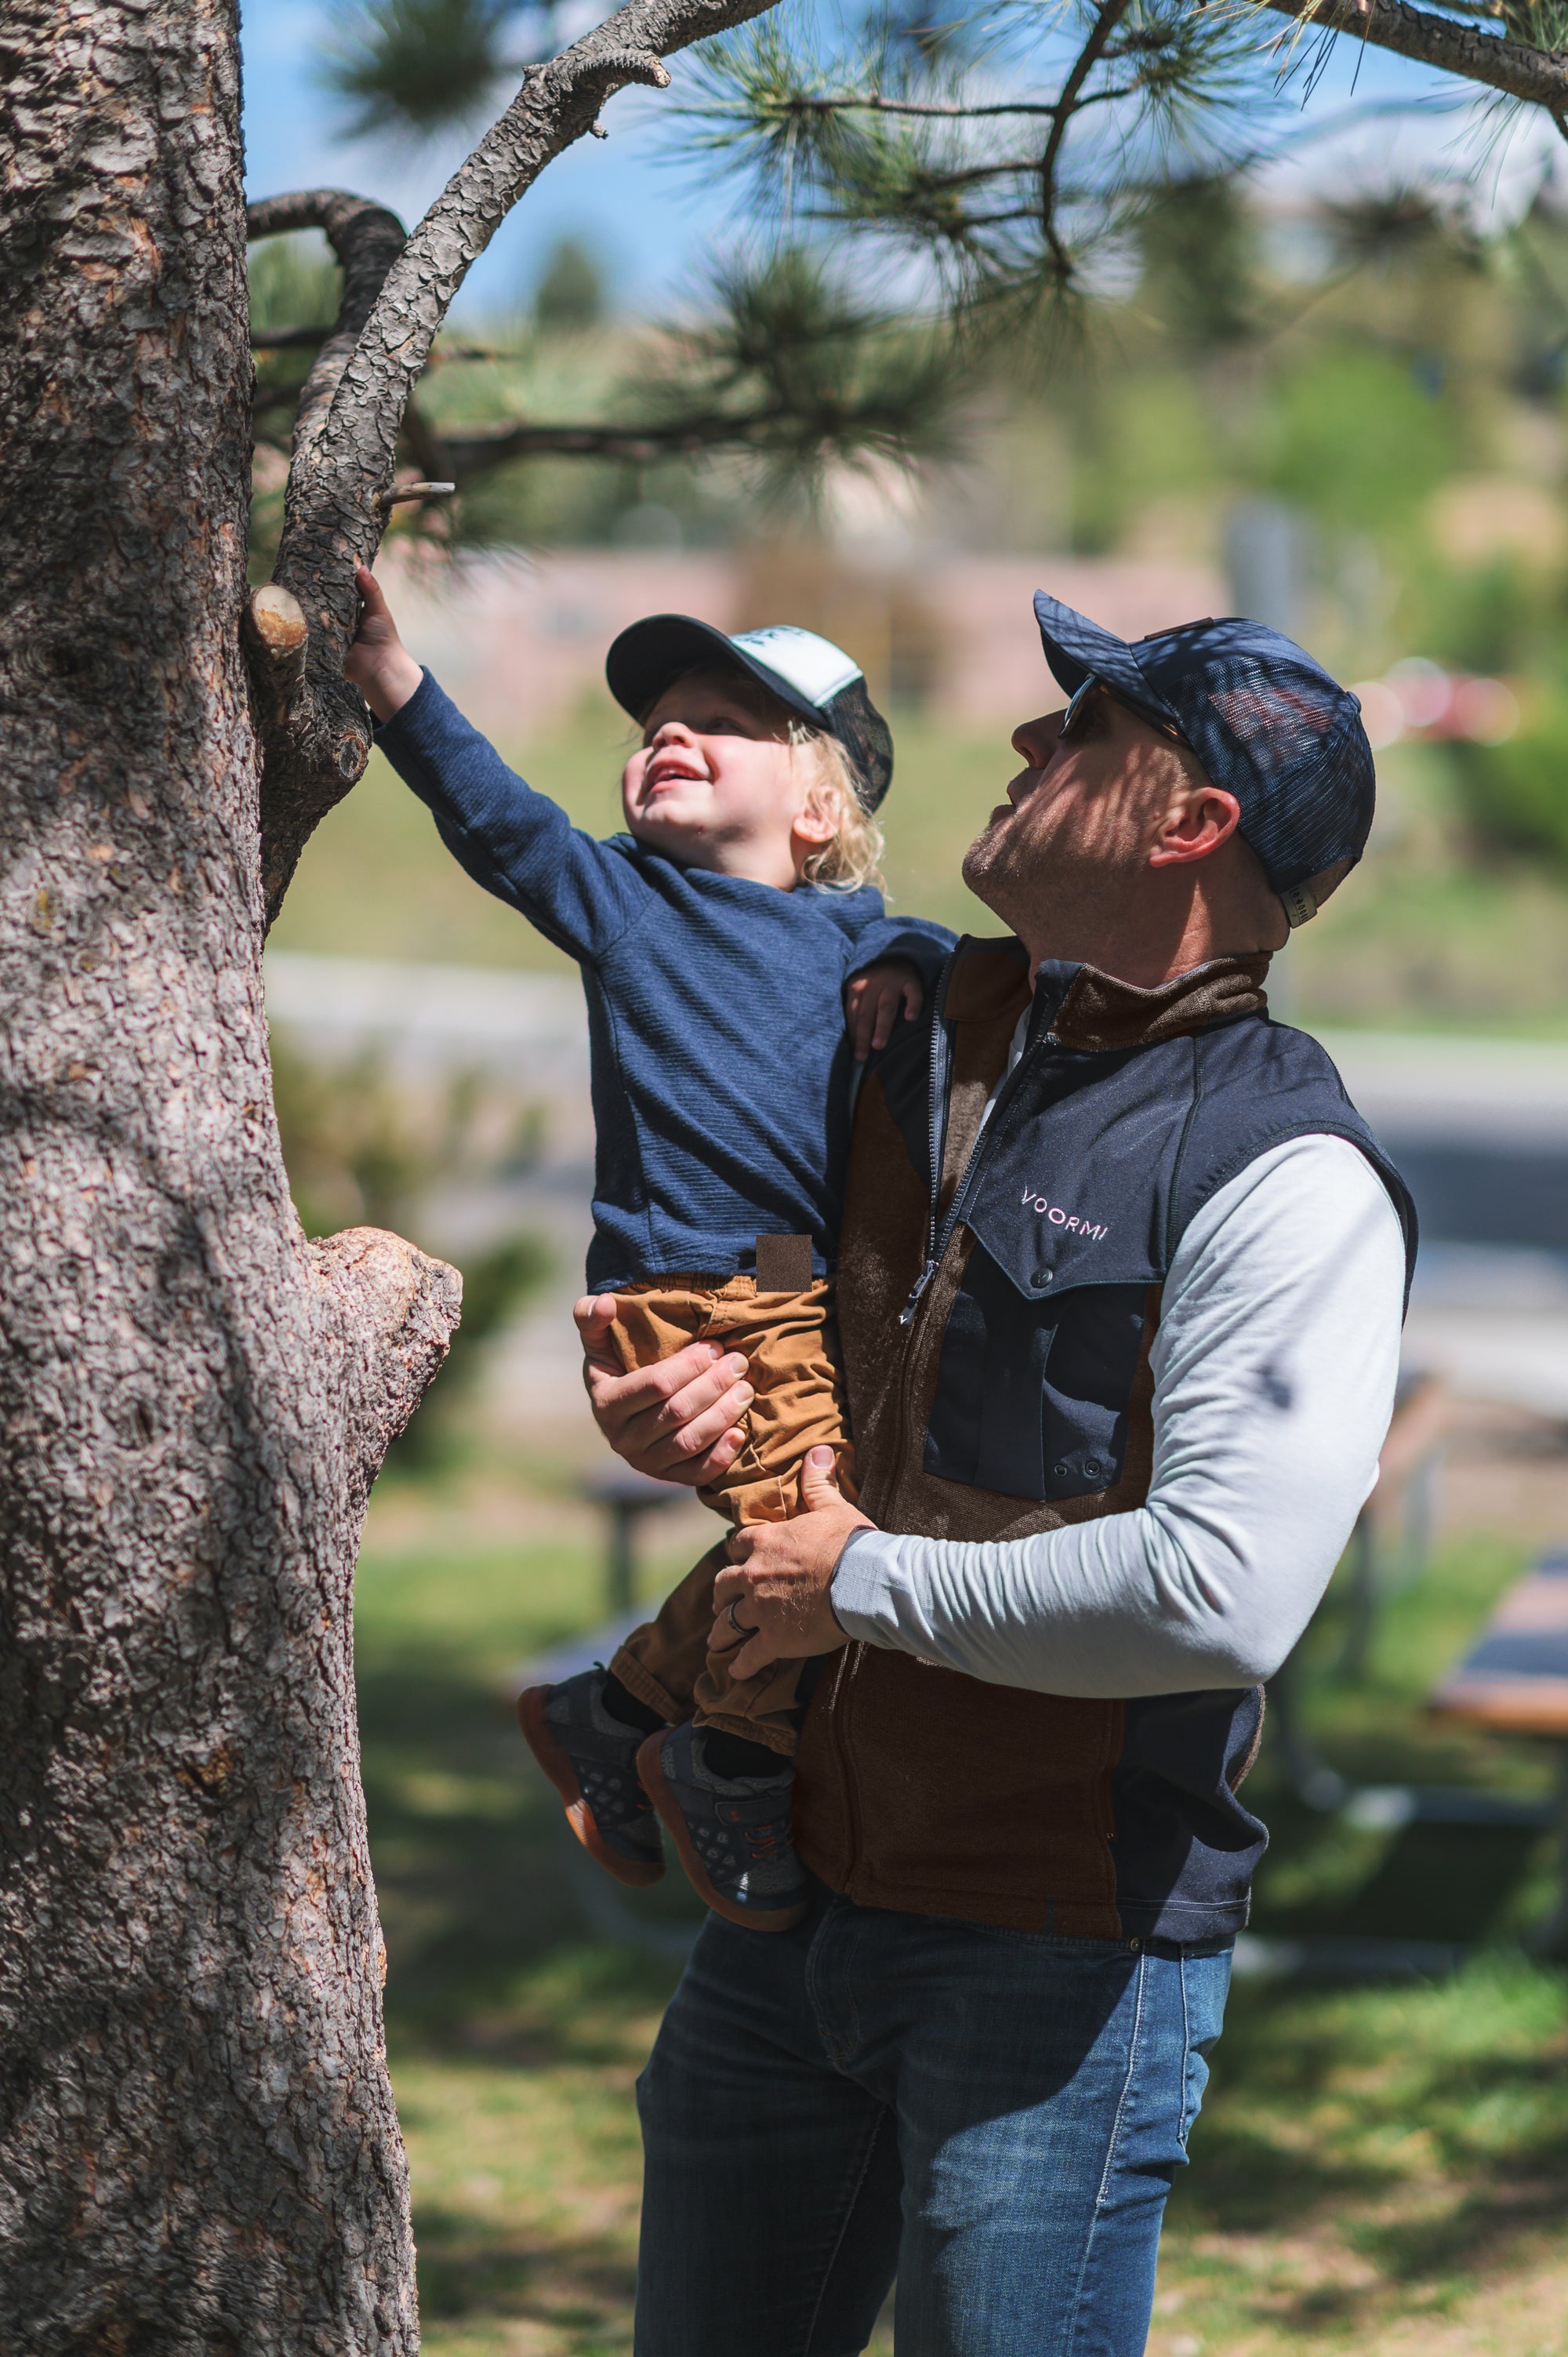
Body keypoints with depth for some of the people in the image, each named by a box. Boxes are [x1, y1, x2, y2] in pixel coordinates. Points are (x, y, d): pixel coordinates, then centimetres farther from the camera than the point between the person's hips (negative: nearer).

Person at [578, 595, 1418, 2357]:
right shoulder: (932, 1028, 9)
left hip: (1061, 1947, -7)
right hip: (791, 1891, 7)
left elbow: (1219, 1596, -27)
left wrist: (865, 1585, -15)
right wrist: (657, 1395, 3)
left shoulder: (1290, 1183, -15)